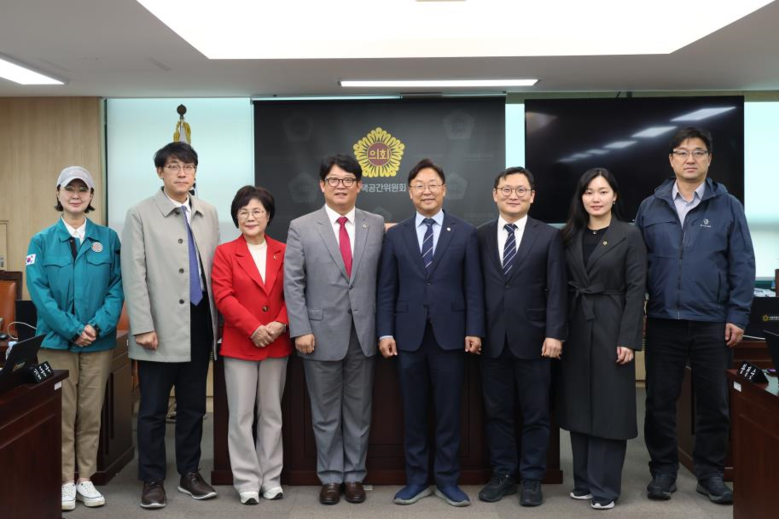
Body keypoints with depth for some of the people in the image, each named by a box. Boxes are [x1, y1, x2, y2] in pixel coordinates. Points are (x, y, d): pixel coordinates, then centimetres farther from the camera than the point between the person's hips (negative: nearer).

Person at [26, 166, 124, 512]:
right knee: (62, 414, 5)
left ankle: (85, 479, 20)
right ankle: (65, 481, 17)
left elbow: (117, 287, -2)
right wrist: (72, 329, -16)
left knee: (90, 414, 8)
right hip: (56, 340, -1)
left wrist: (98, 326, -15)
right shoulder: (42, 241, 2)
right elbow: (38, 291, -7)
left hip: (99, 341, 1)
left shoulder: (108, 238, 3)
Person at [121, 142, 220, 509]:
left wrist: (216, 319, 6)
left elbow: (214, 268, 10)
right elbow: (134, 276, -8)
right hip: (161, 328, -4)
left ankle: (189, 474, 25)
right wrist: (143, 327, -13)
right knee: (153, 409, 4)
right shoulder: (140, 214, -3)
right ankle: (153, 481, 18)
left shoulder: (208, 214, 9)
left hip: (199, 326, 4)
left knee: (193, 406, 12)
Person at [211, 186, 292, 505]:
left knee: (272, 414, 10)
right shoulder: (225, 252, 1)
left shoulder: (283, 252, 7)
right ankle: (247, 482, 13)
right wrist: (254, 328, -18)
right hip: (239, 344, -2)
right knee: (242, 416, 2)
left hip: (277, 345, 2)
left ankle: (271, 479, 20)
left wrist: (279, 325, -14)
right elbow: (223, 296, -9)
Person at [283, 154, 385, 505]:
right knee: (326, 413, 9)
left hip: (363, 334, 2)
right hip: (322, 334, -1)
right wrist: (301, 330, -9)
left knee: (359, 411, 11)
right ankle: (330, 477, 22)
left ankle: (354, 476, 24)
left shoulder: (376, 225, 5)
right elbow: (293, 284, -3)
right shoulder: (301, 227, 0)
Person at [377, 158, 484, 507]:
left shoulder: (465, 233, 4)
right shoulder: (395, 235, 7)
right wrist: (385, 332, -2)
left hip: (450, 334, -1)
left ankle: (447, 481, 19)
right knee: (413, 413, 9)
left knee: (448, 413, 6)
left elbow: (473, 288, 1)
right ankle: (416, 480, 21)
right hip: (409, 336, 1)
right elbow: (386, 289, 5)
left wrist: (474, 330, -6)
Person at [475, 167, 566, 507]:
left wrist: (554, 334, -10)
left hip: (532, 338, -1)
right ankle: (503, 474, 24)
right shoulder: (480, 236, 6)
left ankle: (531, 479, 20)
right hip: (492, 339, 2)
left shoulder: (548, 236, 2)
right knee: (496, 412, 10)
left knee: (535, 413, 7)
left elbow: (556, 290, -3)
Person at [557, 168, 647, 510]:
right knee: (579, 406, 9)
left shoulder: (630, 236, -3)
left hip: (611, 327, -4)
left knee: (609, 407, 1)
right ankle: (584, 481, 20)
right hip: (576, 328, 4)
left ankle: (604, 487, 11)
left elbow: (636, 289, -8)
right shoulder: (570, 236, 8)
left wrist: (628, 339, -14)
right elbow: (564, 286, 7)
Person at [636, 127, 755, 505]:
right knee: (660, 401, 8)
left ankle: (710, 473, 24)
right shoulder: (651, 207, 4)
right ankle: (663, 470, 22)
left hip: (712, 323, -1)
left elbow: (742, 264, 0)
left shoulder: (728, 206, 1)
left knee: (713, 402, 9)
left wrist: (738, 316, -5)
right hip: (662, 321, 1)